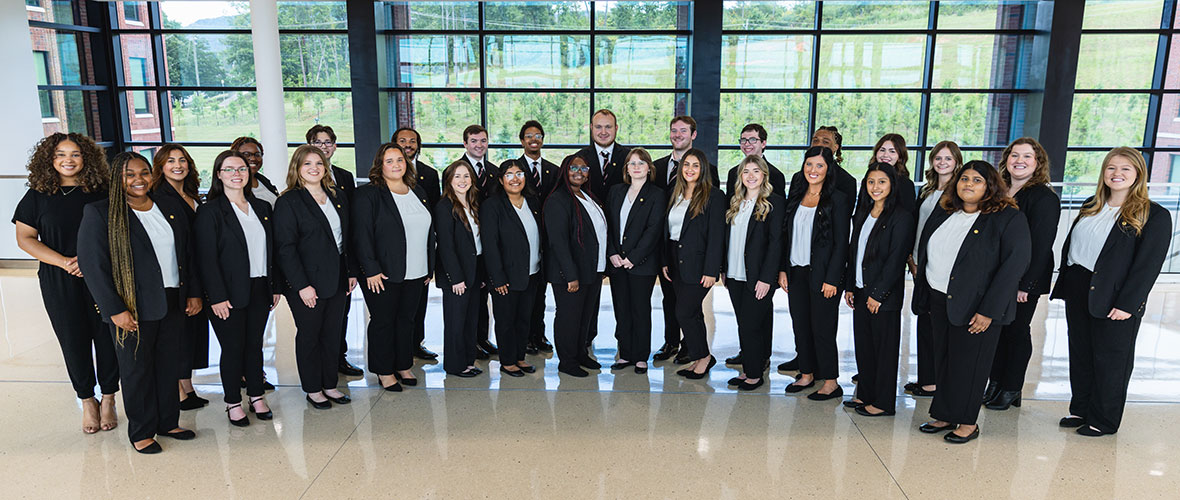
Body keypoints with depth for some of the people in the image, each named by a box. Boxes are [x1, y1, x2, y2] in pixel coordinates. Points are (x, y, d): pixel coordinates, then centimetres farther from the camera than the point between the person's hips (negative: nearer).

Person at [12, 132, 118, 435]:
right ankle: (87, 401, 23)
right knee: (73, 341, 7)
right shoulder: (38, 196, 3)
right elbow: (25, 238, 1)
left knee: (107, 337, 3)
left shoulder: (100, 193, 1)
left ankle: (108, 399, 20)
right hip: (60, 284, 1)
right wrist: (64, 262, -12)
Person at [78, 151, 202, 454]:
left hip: (173, 304, 5)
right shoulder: (99, 213, -8)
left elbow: (187, 254, 14)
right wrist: (115, 310, -16)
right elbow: (92, 265, -12)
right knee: (136, 369, 7)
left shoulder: (171, 208, 8)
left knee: (169, 365, 13)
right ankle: (141, 431, 22)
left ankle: (168, 422, 29)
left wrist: (194, 292, 8)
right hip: (133, 309, -5)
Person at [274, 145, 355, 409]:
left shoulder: (337, 196, 10)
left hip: (337, 279, 6)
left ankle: (330, 384, 25)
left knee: (333, 333, 12)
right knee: (309, 335, 7)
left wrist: (352, 271, 8)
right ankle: (313, 389, 21)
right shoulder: (288, 202, -9)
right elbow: (285, 247, -13)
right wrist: (302, 285, -17)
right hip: (307, 282, -5)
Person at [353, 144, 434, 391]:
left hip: (415, 273, 6)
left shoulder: (418, 192, 12)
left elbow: (429, 231, 16)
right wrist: (371, 270, -18)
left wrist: (430, 267, 13)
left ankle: (403, 365, 27)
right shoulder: (368, 194, -7)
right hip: (383, 274, -5)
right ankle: (384, 371, 18)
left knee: (406, 318, 14)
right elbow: (362, 235, -13)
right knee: (383, 321, 5)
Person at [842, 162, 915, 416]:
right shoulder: (862, 214, 12)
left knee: (884, 347, 3)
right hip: (860, 291, 7)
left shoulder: (901, 217, -11)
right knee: (863, 344, 13)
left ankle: (884, 402, 13)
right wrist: (850, 286, 10)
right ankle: (865, 394, 26)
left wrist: (878, 294, -16)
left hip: (885, 296, -7)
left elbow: (896, 259, -15)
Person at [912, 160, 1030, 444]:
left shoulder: (1009, 219, -9)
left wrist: (989, 311, -19)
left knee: (967, 364, 3)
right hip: (939, 301, 6)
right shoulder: (943, 214, 10)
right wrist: (923, 295, 11)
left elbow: (1015, 265, -15)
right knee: (943, 360, 11)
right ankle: (944, 416, 24)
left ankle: (967, 423, 17)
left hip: (975, 307, -6)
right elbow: (924, 252, 17)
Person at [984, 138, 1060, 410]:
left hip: (1025, 279, -6)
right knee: (995, 328, 12)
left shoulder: (1045, 198, -12)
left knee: (1017, 330, 5)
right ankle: (995, 383, 24)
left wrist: (1025, 284, -20)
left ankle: (1011, 389, 18)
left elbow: (1040, 245, -17)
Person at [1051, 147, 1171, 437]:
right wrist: (1064, 285, 9)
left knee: (1110, 360, 6)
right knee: (1080, 355, 14)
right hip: (1077, 292, 6)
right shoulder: (1090, 207, 12)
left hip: (1114, 300, -6)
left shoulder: (1155, 216, -7)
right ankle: (1080, 410, 29)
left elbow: (1148, 265, -13)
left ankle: (1103, 421, 21)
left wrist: (1127, 304, -18)